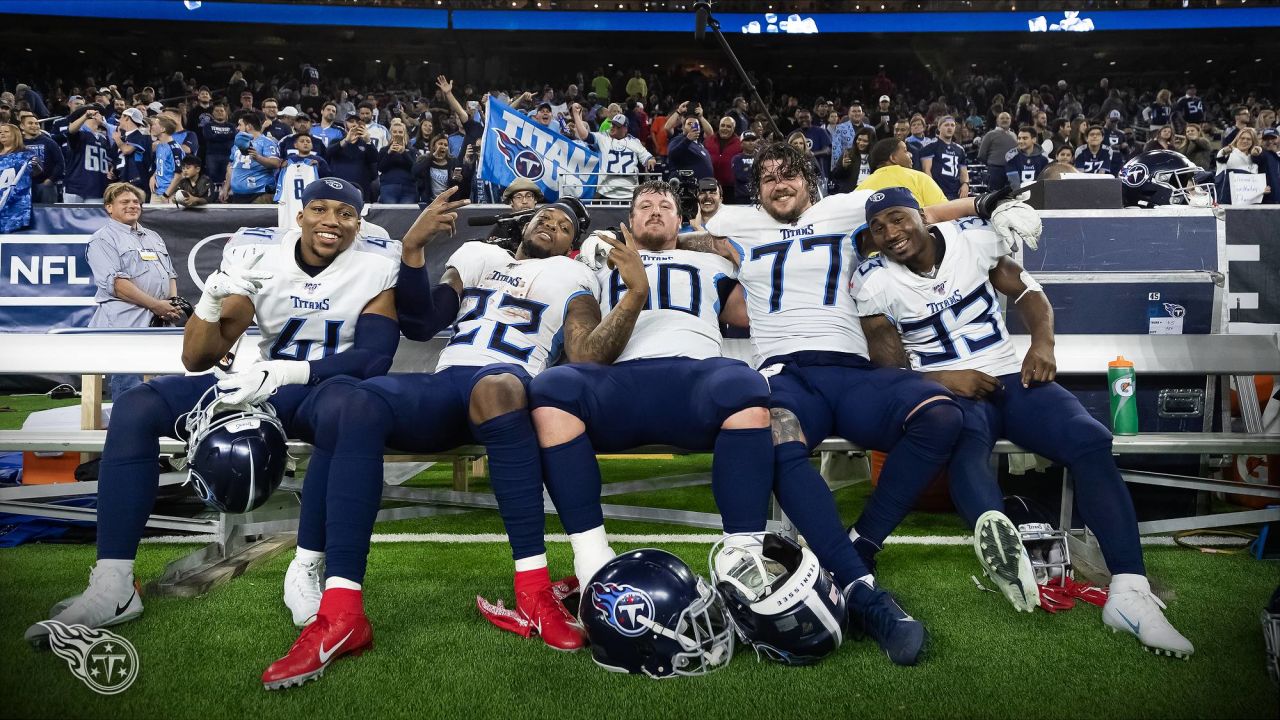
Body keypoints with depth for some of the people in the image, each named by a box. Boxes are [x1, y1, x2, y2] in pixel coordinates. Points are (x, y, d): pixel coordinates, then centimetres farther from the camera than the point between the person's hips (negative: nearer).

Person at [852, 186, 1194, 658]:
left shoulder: (973, 238, 5)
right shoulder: (874, 282, -1)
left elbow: (1026, 292, 13)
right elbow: (890, 368, -1)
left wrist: (1042, 341, -6)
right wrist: (943, 379, -19)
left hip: (1011, 377, 3)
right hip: (945, 391, -3)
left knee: (1091, 440, -23)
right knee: (964, 440, -40)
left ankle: (1130, 592, -28)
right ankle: (993, 524, -73)